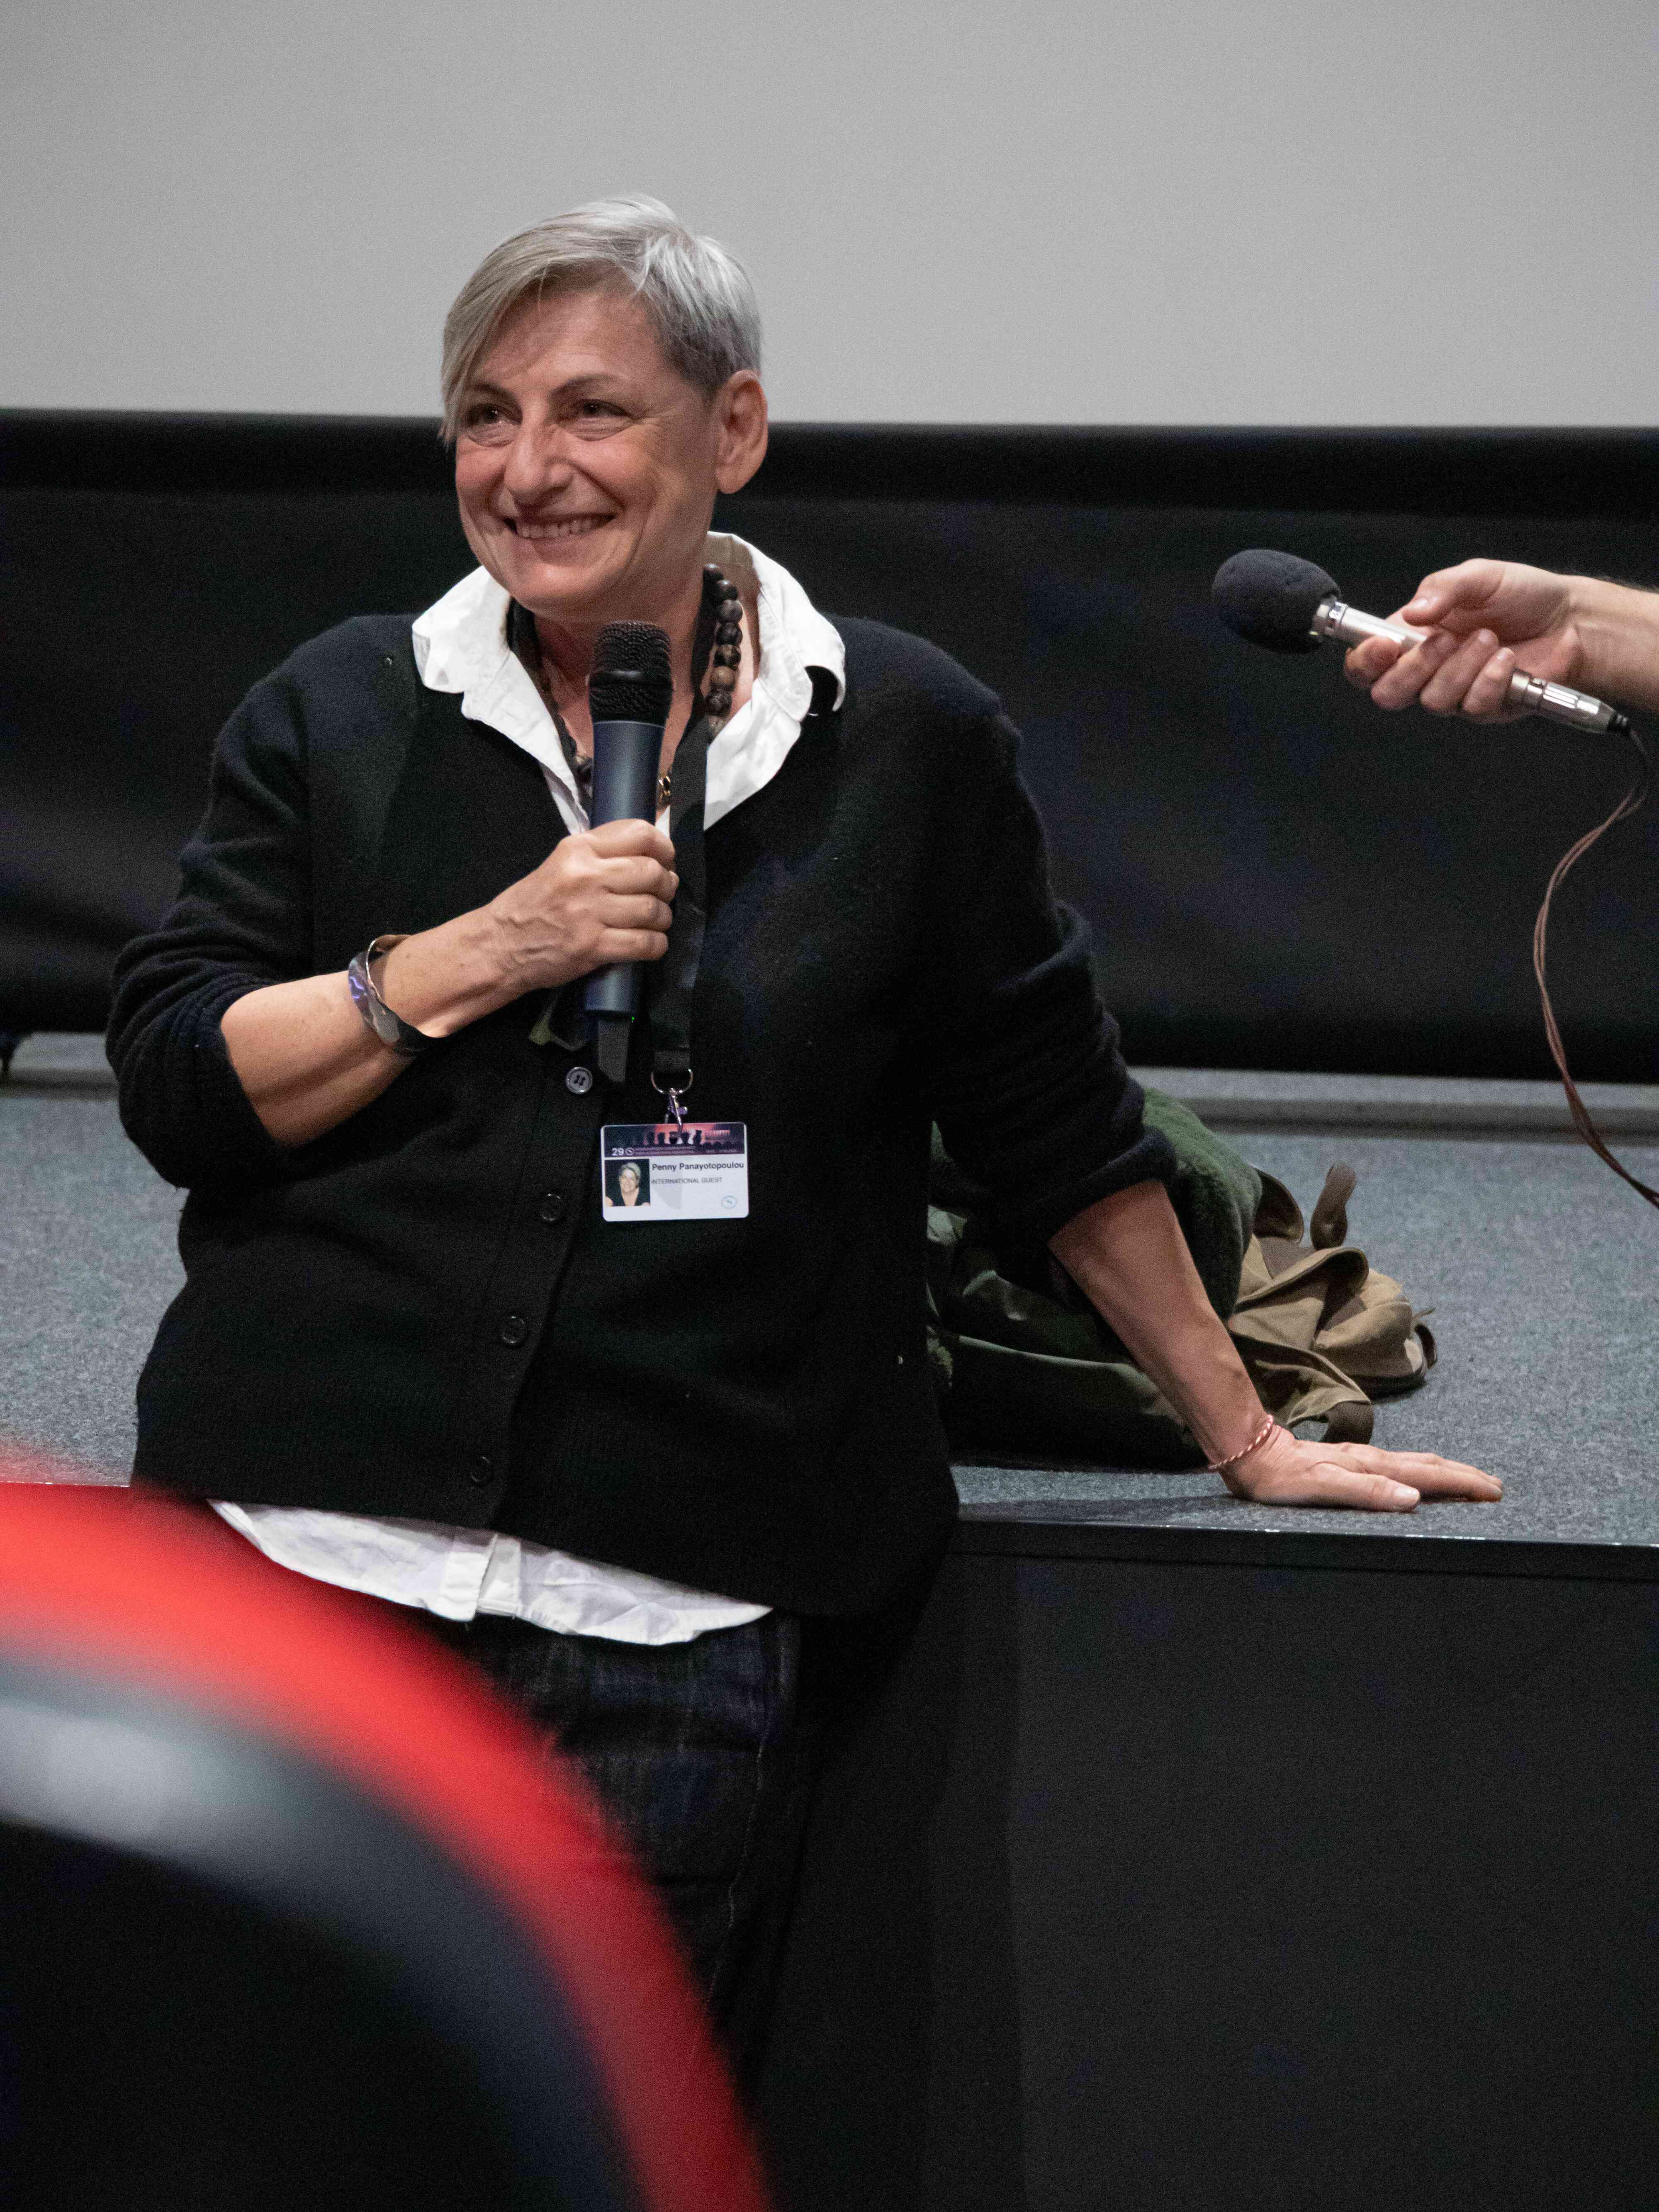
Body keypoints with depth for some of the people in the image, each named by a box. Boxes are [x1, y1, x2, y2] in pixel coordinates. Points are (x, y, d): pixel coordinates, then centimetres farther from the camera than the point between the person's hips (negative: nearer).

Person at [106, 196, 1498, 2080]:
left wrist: (1247, 1440, 16)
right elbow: (175, 1088, 2)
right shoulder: (335, 715, 8)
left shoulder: (904, 741, 4)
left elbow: (1059, 1126, 12)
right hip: (304, 1555, 1)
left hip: (675, 1630, -1)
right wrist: (478, 957, -9)